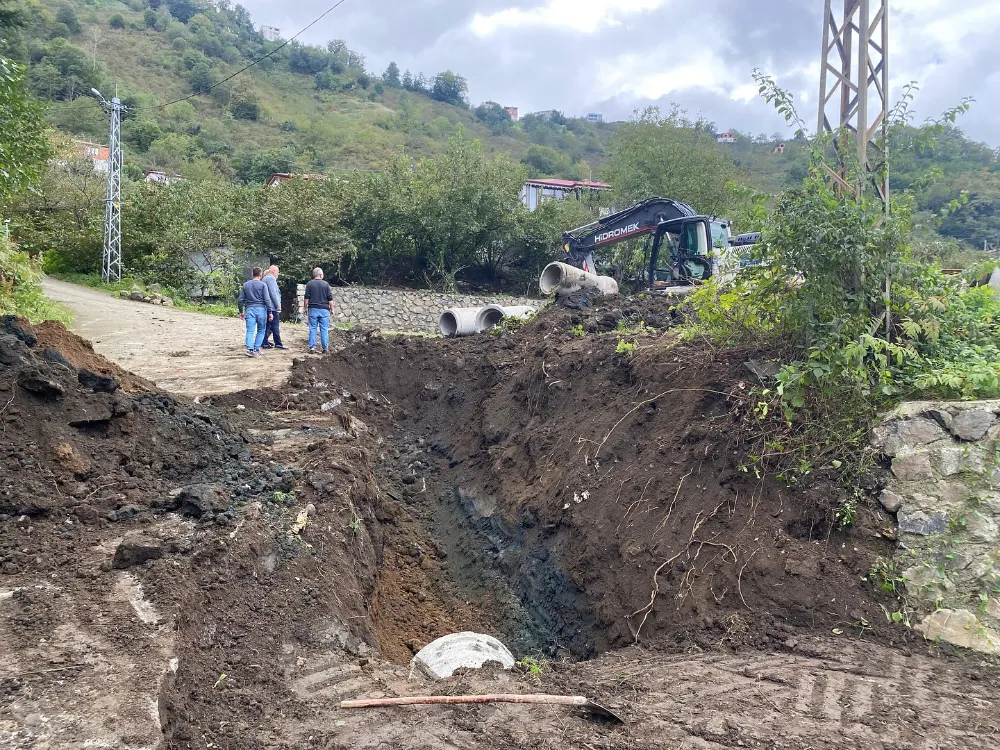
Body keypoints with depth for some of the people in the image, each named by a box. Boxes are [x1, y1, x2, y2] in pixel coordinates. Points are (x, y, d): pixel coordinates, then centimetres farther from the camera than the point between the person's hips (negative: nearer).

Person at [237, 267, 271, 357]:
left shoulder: (245, 285, 10)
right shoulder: (263, 285, -2)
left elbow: (240, 300, 9)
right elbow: (266, 300, -7)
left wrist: (241, 312, 18)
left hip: (249, 309, 2)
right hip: (261, 309, -2)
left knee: (250, 331, -1)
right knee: (261, 331, 9)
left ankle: (250, 349, -15)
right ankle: (256, 349, 6)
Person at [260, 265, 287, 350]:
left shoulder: (265, 278, 21)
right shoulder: (271, 278, -11)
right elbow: (273, 293, -19)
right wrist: (278, 305, -15)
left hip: (266, 307, 10)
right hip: (272, 307, -10)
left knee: (267, 325, 11)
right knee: (275, 325, -7)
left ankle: (265, 342, 12)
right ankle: (278, 343, -5)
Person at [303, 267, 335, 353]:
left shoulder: (309, 284, 0)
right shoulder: (326, 284, 0)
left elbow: (307, 298, -2)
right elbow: (330, 299, 1)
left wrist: (305, 308, 7)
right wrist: (332, 309, 8)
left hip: (313, 309, 0)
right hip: (324, 309, 0)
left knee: (312, 329, 4)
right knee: (324, 329, 3)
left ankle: (312, 348, 2)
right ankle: (325, 348, 3)